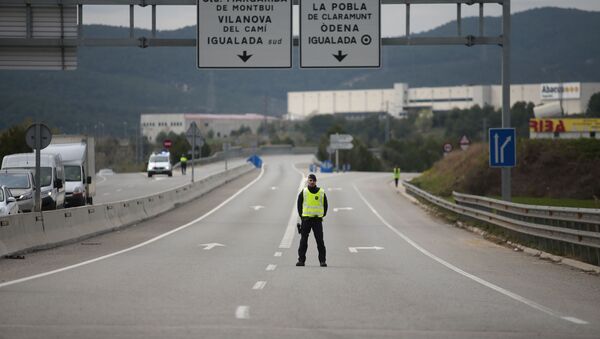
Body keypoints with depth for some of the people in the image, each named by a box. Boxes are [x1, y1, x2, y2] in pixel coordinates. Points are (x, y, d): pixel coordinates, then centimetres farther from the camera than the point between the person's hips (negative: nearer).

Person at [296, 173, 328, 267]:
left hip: (317, 220, 0)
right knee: (303, 241, 1)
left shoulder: (322, 192, 4)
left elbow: (325, 205, 11)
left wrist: (322, 215, 4)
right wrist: (301, 216, 3)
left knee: (320, 241, -3)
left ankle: (322, 260, 1)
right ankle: (301, 259, 5)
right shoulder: (303, 192, 2)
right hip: (306, 219, 0)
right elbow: (299, 205, 8)